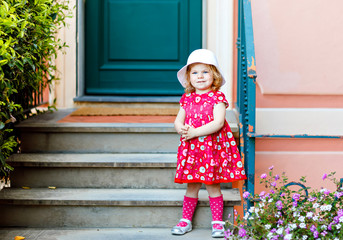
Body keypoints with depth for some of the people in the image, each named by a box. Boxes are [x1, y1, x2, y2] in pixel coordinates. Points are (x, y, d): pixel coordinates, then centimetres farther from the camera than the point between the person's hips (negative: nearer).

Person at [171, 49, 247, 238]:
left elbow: (218, 123, -18)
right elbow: (178, 121, 10)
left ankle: (217, 222, 14)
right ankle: (186, 220, 20)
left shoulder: (217, 97, -8)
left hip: (213, 147, -4)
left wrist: (194, 132, -21)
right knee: (192, 186, 10)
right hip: (191, 148, 4)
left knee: (212, 185, 3)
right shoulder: (187, 98, 8)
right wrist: (182, 129, -14)